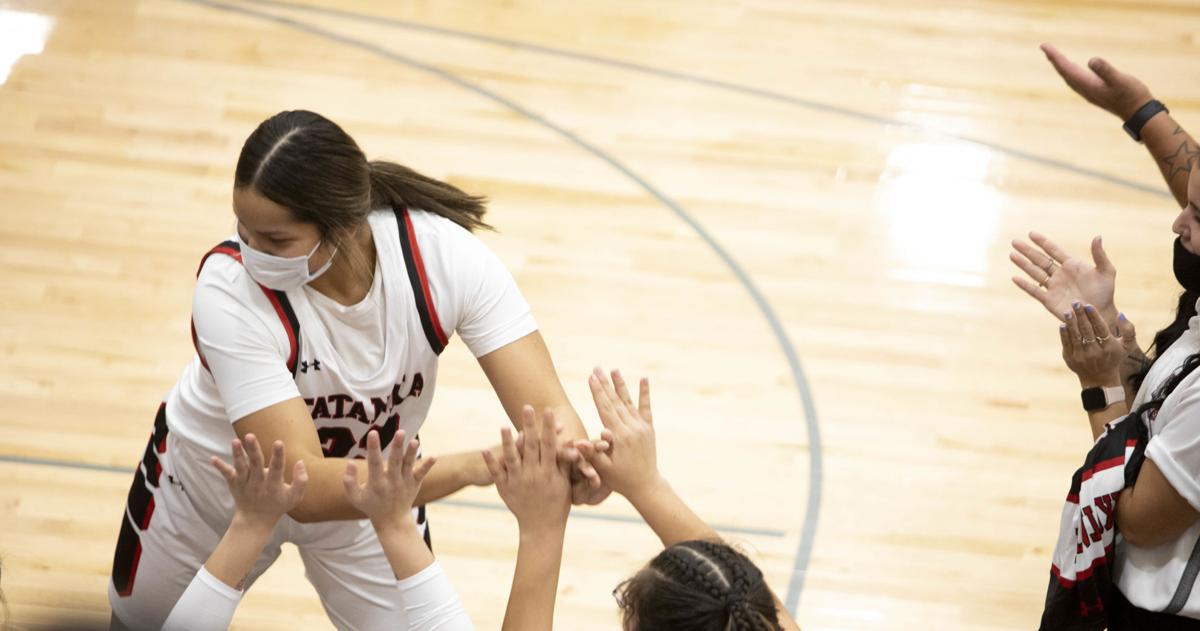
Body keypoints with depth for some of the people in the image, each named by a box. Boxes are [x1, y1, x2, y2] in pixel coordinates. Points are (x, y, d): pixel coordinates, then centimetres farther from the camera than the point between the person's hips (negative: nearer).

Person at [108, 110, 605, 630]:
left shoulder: (446, 255, -32)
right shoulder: (229, 287, -39)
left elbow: (548, 411, -34)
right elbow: (304, 487, -45)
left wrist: (566, 455, -59)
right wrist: (470, 467, -58)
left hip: (367, 491, 1)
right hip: (210, 488, -1)